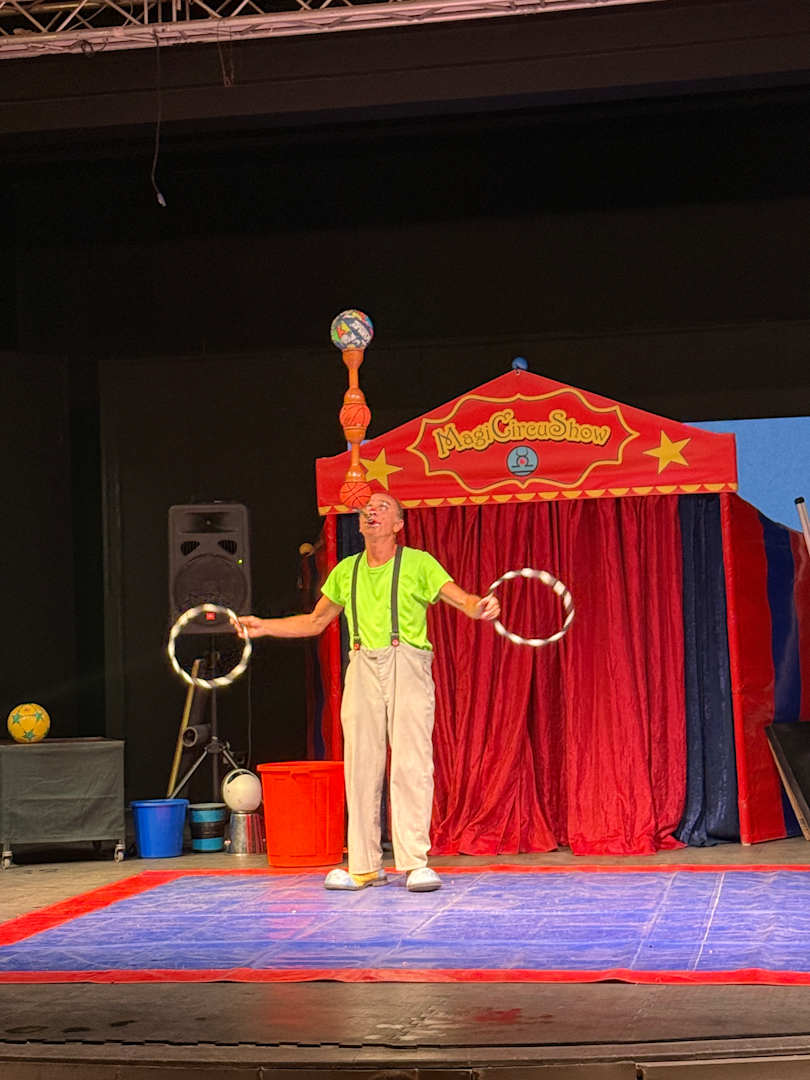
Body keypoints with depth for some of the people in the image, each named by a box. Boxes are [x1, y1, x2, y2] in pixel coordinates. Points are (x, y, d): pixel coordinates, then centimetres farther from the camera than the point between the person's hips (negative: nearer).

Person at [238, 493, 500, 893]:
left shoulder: (418, 563, 3)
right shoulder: (346, 571, 16)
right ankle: (364, 866, 7)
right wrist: (263, 627, 18)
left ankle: (415, 863, -8)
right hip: (362, 669, 4)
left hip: (407, 667, -4)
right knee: (361, 767, 2)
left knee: (411, 765, -10)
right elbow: (315, 621, 25)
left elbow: (460, 597, -7)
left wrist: (479, 606, -30)